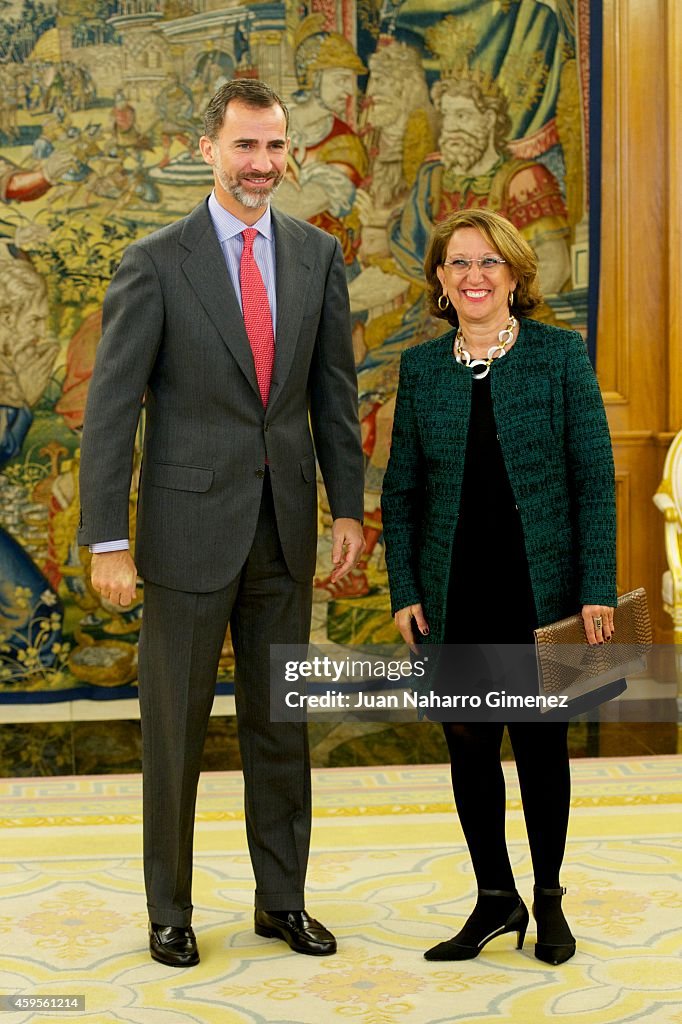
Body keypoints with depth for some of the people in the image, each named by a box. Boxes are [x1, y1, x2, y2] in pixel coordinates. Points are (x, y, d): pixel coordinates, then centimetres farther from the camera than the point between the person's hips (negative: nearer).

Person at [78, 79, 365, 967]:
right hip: (192, 527, -3)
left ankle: (283, 901, 28)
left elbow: (334, 392, 9)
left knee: (280, 725, 14)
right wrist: (106, 541, -13)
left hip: (286, 528, 4)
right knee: (175, 728, 8)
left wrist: (348, 508, 6)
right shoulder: (156, 264, -7)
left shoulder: (317, 256, 5)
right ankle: (170, 911, 23)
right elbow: (111, 408, -9)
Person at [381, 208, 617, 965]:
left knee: (540, 741, 7)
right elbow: (401, 490, 7)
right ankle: (495, 898, 22)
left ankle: (549, 898, 25)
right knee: (469, 744, 7)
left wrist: (598, 590, -9)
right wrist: (403, 591, 0)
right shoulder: (421, 367, 5)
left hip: (540, 589, -2)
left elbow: (594, 481, -3)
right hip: (454, 595, 2)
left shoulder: (560, 355, -2)